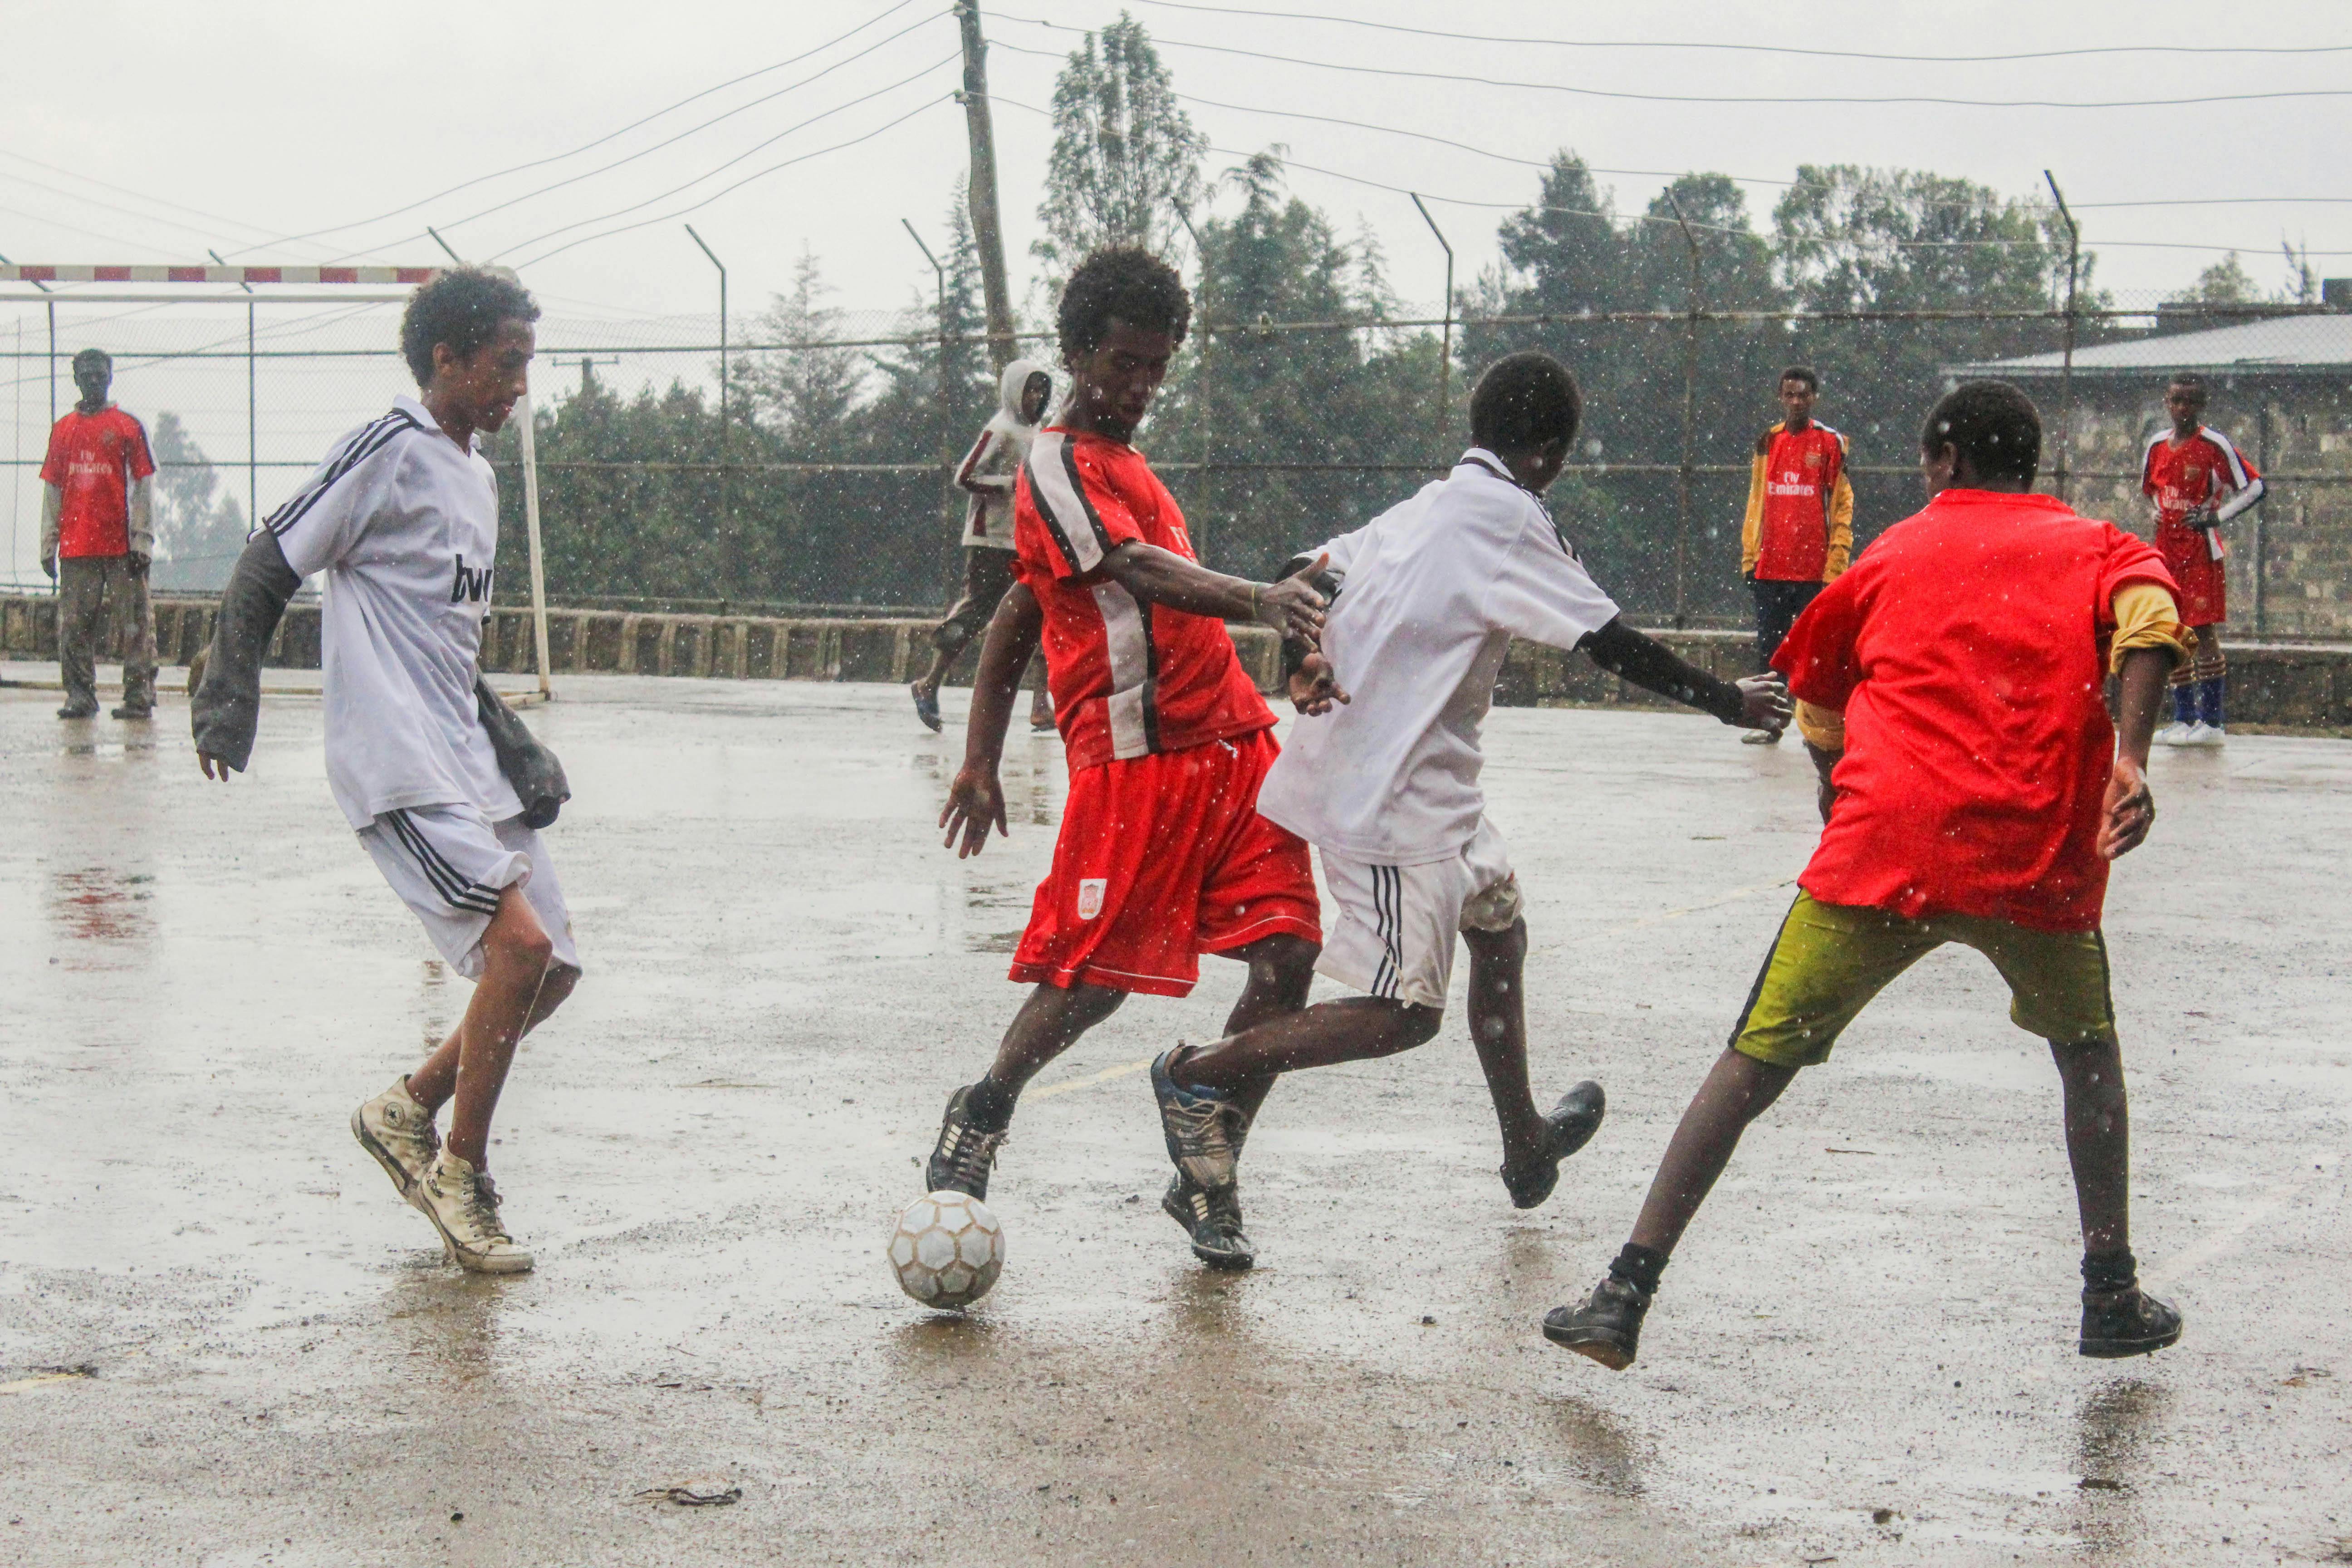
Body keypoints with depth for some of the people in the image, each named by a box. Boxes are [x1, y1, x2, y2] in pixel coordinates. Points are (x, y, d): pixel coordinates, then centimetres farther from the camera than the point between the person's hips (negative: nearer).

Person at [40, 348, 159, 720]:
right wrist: (48, 545, 9)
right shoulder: (63, 430, 13)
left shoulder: (129, 427, 4)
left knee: (134, 623, -4)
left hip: (122, 546, -3)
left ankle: (139, 694, -1)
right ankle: (80, 695, 9)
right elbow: (52, 490, 14)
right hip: (76, 546, 3)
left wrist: (141, 541, -6)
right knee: (74, 624, 3)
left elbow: (143, 487, 1)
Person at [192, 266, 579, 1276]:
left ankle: (407, 1112, 24)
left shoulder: (475, 475, 19)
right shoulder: (390, 452, -9)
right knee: (520, 943, -19)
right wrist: (228, 701, -13)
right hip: (398, 765, -9)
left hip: (466, 758, 9)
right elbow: (268, 567, -7)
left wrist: (508, 741, 15)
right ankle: (463, 1181, -6)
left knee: (550, 970, 6)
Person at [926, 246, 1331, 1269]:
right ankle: (982, 1114, 21)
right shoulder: (1057, 465, -4)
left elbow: (1014, 621, 27)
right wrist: (1256, 602, -39)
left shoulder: (1124, 463, 25)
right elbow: (1140, 571, -23)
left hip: (1232, 745, 8)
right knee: (1097, 975, -6)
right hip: (1137, 758, -8)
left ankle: (1207, 1182, 7)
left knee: (1288, 954, -3)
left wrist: (980, 764, 24)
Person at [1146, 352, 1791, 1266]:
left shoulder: (1429, 507, 12)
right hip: (1395, 793, -10)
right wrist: (1731, 703, -3)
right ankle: (1199, 1074, -5)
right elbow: (1610, 643, -13)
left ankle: (1527, 1148, 38)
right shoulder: (1506, 516, -13)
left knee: (1500, 924, 25)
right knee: (1405, 1013, -8)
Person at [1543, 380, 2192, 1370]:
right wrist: (2129, 759, -14)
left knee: (1754, 1064, 4)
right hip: (2039, 857, 1)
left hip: (1885, 845, 0)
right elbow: (2148, 620, -7)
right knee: (2087, 1047, 27)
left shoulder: (1894, 554, 20)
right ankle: (2113, 1296, 24)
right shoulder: (2095, 548, 17)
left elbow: (1818, 703, 30)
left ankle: (1625, 1296, -4)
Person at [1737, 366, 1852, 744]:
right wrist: (1749, 555, 10)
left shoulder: (1831, 443, 0)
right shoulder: (1767, 443, 12)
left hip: (1814, 570, -4)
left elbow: (1842, 507, -2)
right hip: (1770, 568, 4)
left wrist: (1835, 564, -8)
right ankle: (1769, 723, 16)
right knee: (1769, 647, 8)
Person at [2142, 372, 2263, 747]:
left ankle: (2212, 720, -6)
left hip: (2202, 550, -6)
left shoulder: (2215, 445, -9)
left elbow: (2255, 487, -10)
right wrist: (2159, 514, 10)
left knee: (2204, 632, -8)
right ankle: (2184, 719, 12)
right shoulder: (2157, 444, 10)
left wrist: (2216, 517, -18)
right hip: (2167, 547, 6)